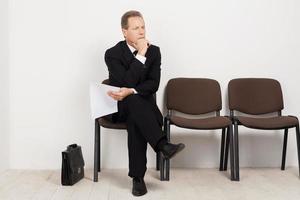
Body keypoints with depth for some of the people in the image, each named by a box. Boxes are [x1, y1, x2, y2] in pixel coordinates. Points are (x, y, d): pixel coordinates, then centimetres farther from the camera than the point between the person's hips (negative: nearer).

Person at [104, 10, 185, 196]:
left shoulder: (154, 51, 1)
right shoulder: (113, 54, -8)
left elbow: (153, 84, -9)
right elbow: (126, 83, -22)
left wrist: (130, 92, -26)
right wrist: (140, 56, -24)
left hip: (143, 105, 2)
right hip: (120, 106, -2)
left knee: (135, 120, -34)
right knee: (134, 101, -38)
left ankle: (138, 177, -33)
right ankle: (163, 145, -47)